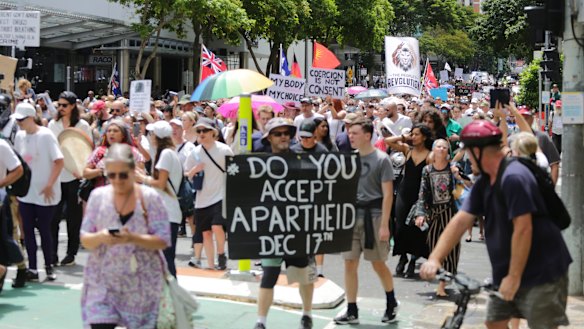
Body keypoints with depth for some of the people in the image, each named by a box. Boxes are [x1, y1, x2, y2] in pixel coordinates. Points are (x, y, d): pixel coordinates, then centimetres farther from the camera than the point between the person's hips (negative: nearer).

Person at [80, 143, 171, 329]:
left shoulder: (149, 197, -5)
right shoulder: (98, 196, 2)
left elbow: (162, 240, -9)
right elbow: (84, 239, 2)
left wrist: (132, 238, -25)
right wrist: (100, 237, -21)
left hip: (142, 284, -1)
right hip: (103, 282, 1)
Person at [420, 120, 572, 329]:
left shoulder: (514, 178, -22)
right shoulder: (484, 183, 6)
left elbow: (523, 229, -25)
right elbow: (461, 220, 1)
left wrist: (514, 276, -22)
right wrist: (434, 259, -10)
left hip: (542, 272, -9)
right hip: (507, 271, 9)